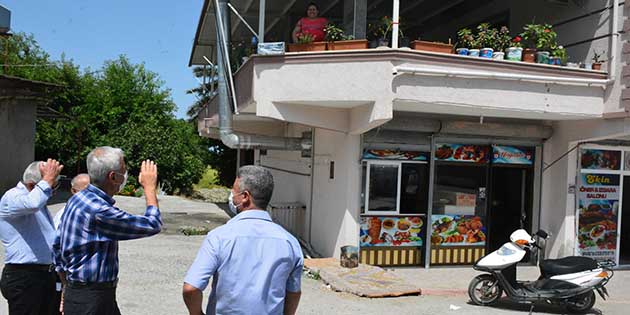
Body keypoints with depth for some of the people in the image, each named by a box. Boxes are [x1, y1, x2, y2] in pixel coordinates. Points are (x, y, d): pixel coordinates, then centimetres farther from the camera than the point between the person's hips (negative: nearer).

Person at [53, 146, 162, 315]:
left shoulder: (77, 199, 5)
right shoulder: (99, 212, -25)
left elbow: (57, 245, 15)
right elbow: (152, 225, -19)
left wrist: (68, 288, 23)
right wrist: (149, 187, -5)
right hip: (90, 301, -10)